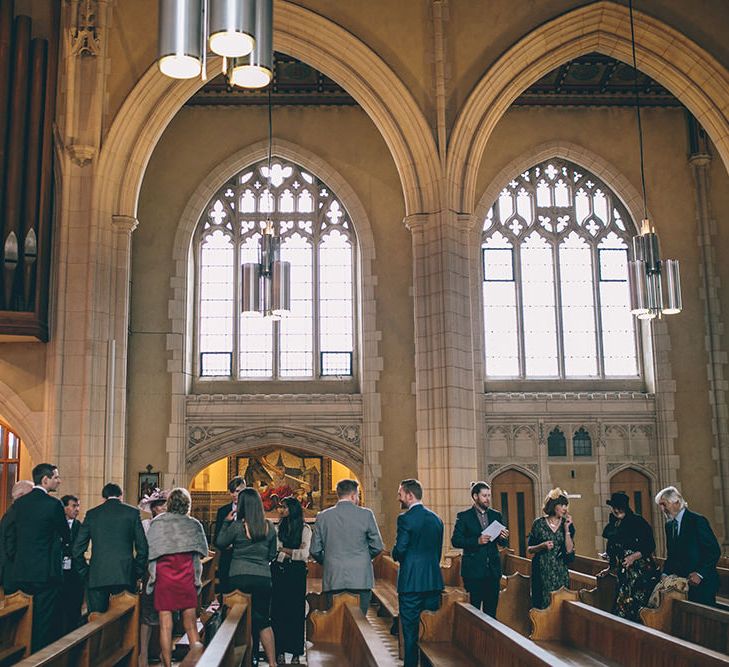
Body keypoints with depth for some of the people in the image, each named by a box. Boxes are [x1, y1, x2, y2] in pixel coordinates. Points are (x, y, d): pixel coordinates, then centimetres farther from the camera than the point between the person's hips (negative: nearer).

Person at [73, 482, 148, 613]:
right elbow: (142, 547, 2)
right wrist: (138, 573, 10)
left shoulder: (92, 514, 9)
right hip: (125, 576, -1)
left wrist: (85, 572, 16)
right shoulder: (132, 512, 4)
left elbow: (78, 548, 8)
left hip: (97, 577, 1)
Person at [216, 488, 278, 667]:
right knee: (263, 622, 9)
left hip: (239, 578, -2)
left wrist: (226, 522, 12)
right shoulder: (269, 527, 1)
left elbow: (220, 543, 7)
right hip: (263, 578, 2)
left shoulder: (236, 526, -9)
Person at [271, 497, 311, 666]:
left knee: (296, 612, 0)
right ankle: (280, 650, 8)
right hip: (279, 572, 3)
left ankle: (296, 652, 6)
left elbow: (304, 555, -11)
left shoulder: (305, 529, -1)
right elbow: (275, 551, 0)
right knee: (278, 611, 1)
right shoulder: (279, 528, 9)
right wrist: (294, 552, -9)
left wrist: (284, 550, -4)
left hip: (296, 574, -3)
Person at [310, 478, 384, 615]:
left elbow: (315, 551, 6)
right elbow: (377, 546, 0)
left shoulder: (322, 516, 3)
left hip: (333, 580, 2)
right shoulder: (366, 514, -3)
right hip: (361, 579, -2)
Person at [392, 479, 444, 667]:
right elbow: (438, 551, 13)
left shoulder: (405, 518, -12)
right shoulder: (436, 519, 9)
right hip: (434, 581, 6)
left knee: (410, 630, 1)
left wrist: (399, 557, 8)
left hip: (411, 581, -6)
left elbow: (399, 551, -13)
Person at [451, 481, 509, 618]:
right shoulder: (464, 516, 0)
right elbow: (455, 541, -7)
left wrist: (503, 538, -8)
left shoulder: (496, 515, 12)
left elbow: (502, 543, 15)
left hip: (493, 570, 4)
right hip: (474, 571, -4)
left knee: (491, 611, 5)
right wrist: (477, 541, -19)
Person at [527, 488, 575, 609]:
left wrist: (566, 529, -11)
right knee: (543, 604, -2)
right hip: (542, 571, -2)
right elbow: (529, 549, 2)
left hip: (560, 571, 2)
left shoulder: (567, 524, 4)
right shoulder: (539, 523, -2)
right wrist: (542, 546, -16)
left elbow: (569, 550, -4)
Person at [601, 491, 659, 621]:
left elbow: (650, 546, -7)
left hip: (640, 570, -6)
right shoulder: (612, 527, 14)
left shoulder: (638, 521, -5)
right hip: (622, 573, 6)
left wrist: (634, 556, -16)